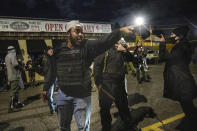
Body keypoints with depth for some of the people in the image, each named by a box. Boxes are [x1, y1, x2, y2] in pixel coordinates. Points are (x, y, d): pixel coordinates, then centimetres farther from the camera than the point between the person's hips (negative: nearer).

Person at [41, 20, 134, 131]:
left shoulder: (87, 47, -8)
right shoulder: (59, 49, -1)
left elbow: (103, 42, -24)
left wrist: (120, 30, -37)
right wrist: (46, 88, 14)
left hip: (82, 95, -2)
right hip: (63, 94, 2)